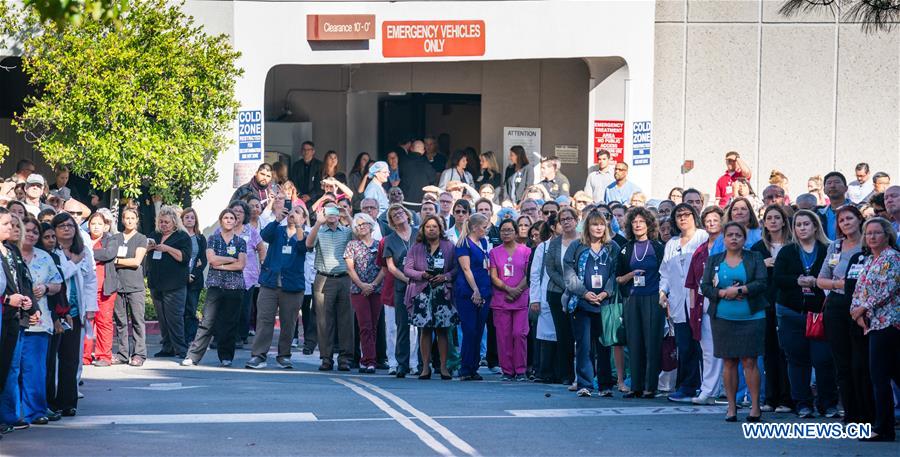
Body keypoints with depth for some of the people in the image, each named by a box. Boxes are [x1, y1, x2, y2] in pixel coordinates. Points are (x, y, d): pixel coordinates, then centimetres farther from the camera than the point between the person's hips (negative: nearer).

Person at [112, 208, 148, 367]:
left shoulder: (141, 239, 5)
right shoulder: (116, 238, 14)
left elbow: (137, 261, -4)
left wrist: (117, 261, 1)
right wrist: (127, 263, -4)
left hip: (135, 286, -3)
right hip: (118, 284, 3)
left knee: (137, 321, -5)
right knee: (120, 322, 4)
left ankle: (139, 354, -4)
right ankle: (122, 353, 9)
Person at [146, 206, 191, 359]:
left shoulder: (182, 237, 0)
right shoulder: (154, 236, 17)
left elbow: (184, 257, -11)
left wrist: (167, 248, -18)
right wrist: (148, 248, -3)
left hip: (174, 285, -6)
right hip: (156, 283, 6)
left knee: (174, 318, -11)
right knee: (162, 318, 9)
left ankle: (181, 350, -9)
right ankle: (167, 348, 15)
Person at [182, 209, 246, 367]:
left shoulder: (240, 242, 8)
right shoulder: (213, 239, 7)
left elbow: (241, 265, -3)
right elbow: (211, 258, -8)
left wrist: (220, 265, -7)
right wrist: (231, 260, -5)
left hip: (234, 287, 1)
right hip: (215, 285, -1)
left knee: (230, 323, 1)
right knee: (208, 321, -7)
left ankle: (226, 357, 9)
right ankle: (193, 356, -7)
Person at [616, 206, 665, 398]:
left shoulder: (658, 247, 3)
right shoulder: (627, 249, 12)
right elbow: (618, 278, 15)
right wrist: (630, 275, -5)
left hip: (653, 299, -3)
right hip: (632, 300, 3)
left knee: (652, 342, -5)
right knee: (634, 343, 1)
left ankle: (650, 386, -2)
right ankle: (636, 386, 5)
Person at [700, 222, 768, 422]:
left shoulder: (754, 258, 5)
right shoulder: (714, 260, 11)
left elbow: (761, 284, -6)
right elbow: (705, 286, 3)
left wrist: (739, 291, -16)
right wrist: (723, 293, -14)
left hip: (751, 318, -2)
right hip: (723, 318, 2)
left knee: (749, 361, -5)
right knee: (729, 362, 3)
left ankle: (755, 406, -2)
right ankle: (731, 406, 8)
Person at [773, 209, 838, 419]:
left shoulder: (827, 251, 4)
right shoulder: (787, 252, 9)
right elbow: (778, 278, -2)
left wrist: (815, 281, -18)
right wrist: (798, 281, -16)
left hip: (819, 312, -2)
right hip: (791, 313, 2)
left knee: (823, 358, -7)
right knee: (797, 359, 5)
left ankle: (828, 404, 5)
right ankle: (803, 404, 12)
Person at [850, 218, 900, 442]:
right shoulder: (869, 261, 19)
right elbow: (859, 291, 17)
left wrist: (863, 308, -12)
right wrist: (856, 312, -2)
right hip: (872, 324, 9)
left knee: (879, 377, -9)